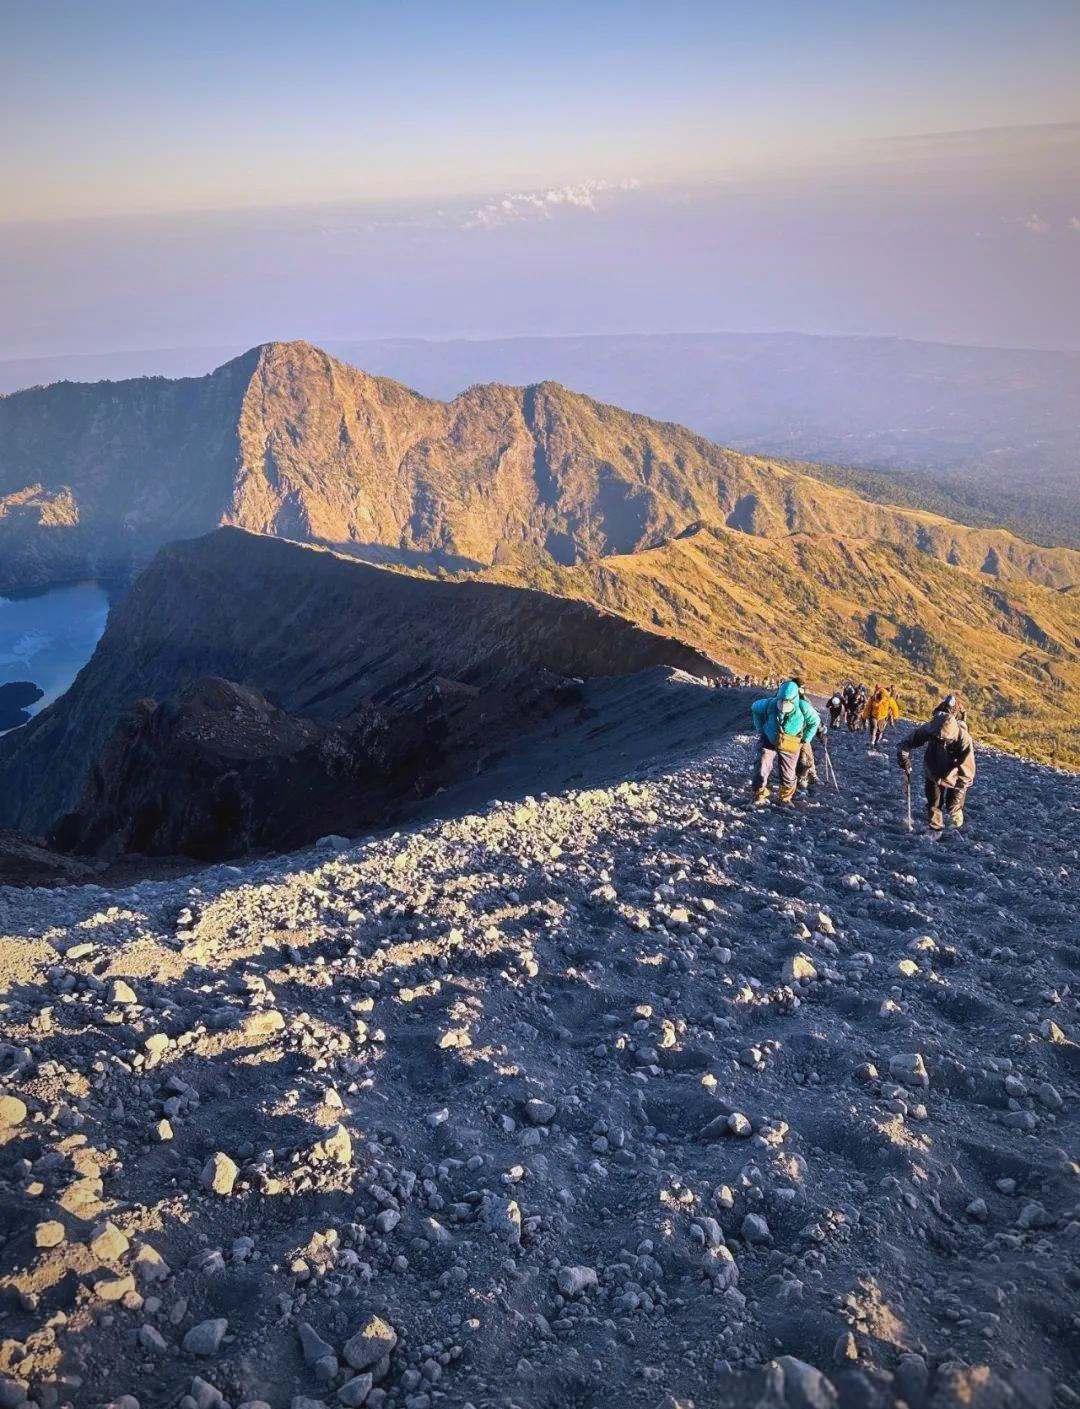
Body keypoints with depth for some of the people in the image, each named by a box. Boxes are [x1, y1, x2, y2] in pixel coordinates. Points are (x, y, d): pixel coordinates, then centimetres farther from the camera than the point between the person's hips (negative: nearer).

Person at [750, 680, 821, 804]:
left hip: (791, 746, 0)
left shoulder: (803, 708, -23)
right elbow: (755, 708, 1)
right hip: (769, 741, 0)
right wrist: (760, 729, 3)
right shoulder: (770, 704, -22)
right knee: (762, 768, -14)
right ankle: (759, 796, 1)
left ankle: (786, 798, 33)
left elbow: (815, 721, -3)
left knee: (788, 774, 8)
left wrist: (805, 739, -2)